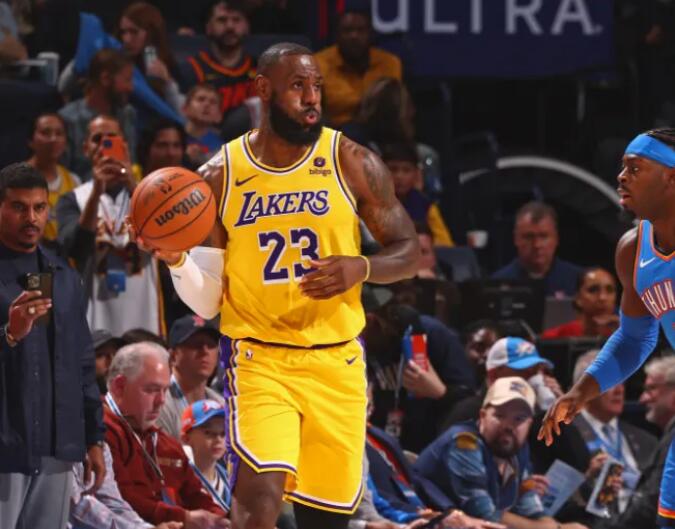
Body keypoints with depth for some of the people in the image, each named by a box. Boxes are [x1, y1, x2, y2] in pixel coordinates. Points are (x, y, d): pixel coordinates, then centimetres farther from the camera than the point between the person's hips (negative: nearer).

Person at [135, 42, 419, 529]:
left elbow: (409, 251, 5)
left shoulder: (352, 163, 0)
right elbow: (207, 300, 5)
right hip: (259, 357, -2)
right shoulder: (221, 176, 1)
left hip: (336, 361, 2)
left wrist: (360, 267, -16)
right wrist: (177, 261, -16)